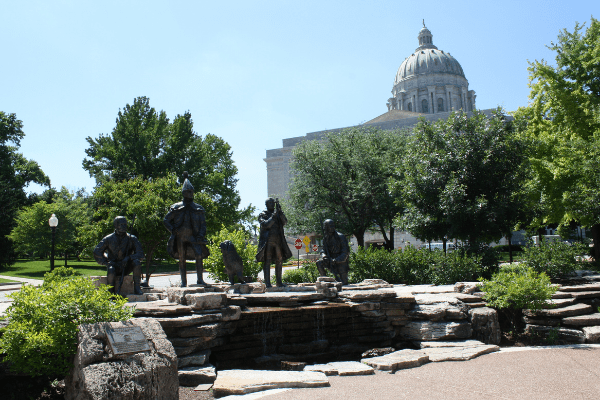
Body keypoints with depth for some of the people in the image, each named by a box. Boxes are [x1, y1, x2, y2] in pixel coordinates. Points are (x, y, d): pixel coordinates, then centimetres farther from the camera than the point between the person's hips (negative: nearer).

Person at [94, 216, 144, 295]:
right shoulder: (109, 239, -1)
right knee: (111, 271, -36)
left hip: (126, 267, 1)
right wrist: (106, 262, -13)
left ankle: (137, 288, -22)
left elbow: (140, 254, -6)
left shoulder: (132, 239, -1)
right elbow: (97, 252, 1)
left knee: (137, 262, -29)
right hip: (114, 266, -1)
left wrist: (128, 258, -24)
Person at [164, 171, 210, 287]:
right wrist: (173, 230, -4)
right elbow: (166, 220, 12)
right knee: (181, 259, 4)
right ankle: (183, 281, 14)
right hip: (180, 237, 0)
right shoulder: (176, 208, 7)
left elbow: (203, 224, 10)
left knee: (199, 255, -18)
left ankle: (200, 279, -12)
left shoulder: (198, 208, 10)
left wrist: (201, 235, -5)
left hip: (193, 237, 0)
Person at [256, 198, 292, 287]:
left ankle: (279, 281, 15)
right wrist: (274, 216, -19)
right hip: (267, 241, -5)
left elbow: (285, 222, -1)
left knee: (279, 260, 6)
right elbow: (265, 225, -13)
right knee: (267, 261, -5)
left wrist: (280, 211, -10)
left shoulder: (278, 214, 16)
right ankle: (267, 282, -3)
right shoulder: (263, 215, 3)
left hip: (278, 240, 5)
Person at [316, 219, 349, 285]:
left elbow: (345, 253, -17)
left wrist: (336, 260, -29)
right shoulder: (326, 238, 0)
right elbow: (323, 250, 8)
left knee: (343, 283, -4)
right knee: (319, 263, -25)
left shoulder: (340, 237, -16)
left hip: (341, 261, -4)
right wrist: (323, 255, -17)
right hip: (331, 260, 4)